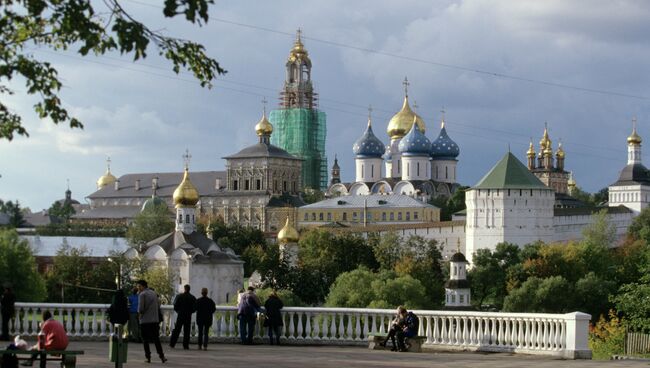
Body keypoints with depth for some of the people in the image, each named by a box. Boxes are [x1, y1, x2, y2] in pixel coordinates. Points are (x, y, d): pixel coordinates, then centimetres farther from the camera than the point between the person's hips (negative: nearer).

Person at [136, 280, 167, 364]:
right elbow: (158, 305, 14)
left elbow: (140, 308, -16)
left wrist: (140, 313, 3)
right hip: (155, 320, 5)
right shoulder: (154, 293, 12)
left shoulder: (142, 294, -9)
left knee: (145, 340, 4)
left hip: (145, 320, -5)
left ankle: (148, 357, 2)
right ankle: (161, 356, 1)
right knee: (156, 339, 9)